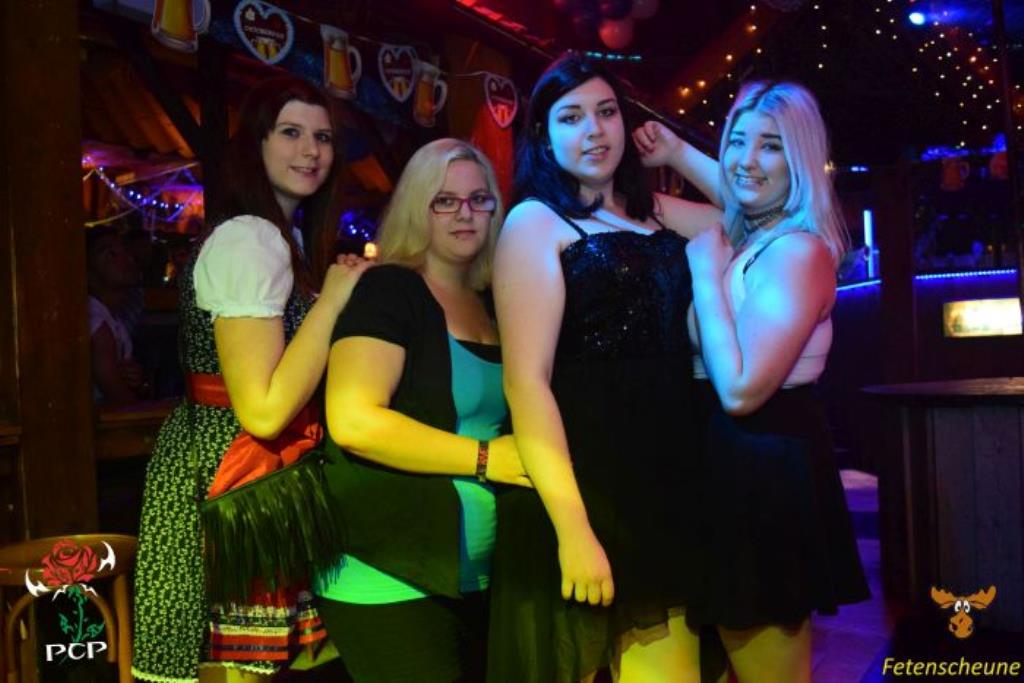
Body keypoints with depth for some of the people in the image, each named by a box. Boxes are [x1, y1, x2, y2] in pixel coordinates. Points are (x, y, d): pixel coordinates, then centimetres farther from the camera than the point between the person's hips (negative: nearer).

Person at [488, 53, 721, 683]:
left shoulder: (654, 213, 13)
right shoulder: (535, 221, -5)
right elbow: (526, 380, -14)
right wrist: (572, 527, -20)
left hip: (667, 482, 6)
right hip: (582, 485, -5)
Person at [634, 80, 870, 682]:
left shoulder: (797, 250, -20)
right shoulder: (748, 239, 8)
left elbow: (741, 390, -27)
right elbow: (744, 196, 34)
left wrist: (706, 272, -19)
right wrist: (675, 152, 21)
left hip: (764, 472, -10)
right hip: (743, 461, 10)